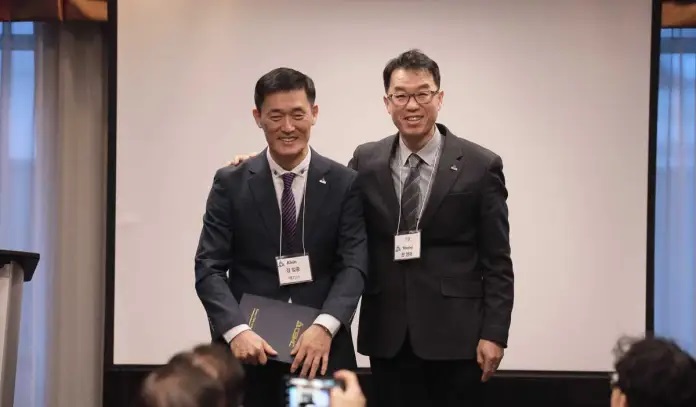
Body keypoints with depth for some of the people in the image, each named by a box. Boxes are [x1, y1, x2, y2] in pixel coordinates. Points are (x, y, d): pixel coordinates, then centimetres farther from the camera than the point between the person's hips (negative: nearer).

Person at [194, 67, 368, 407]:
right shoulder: (231, 183, 3)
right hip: (250, 351, 0)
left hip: (322, 350, 0)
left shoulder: (345, 183, 3)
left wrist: (325, 327, -21)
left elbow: (353, 265, -4)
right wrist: (236, 331, -18)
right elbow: (209, 268, -2)